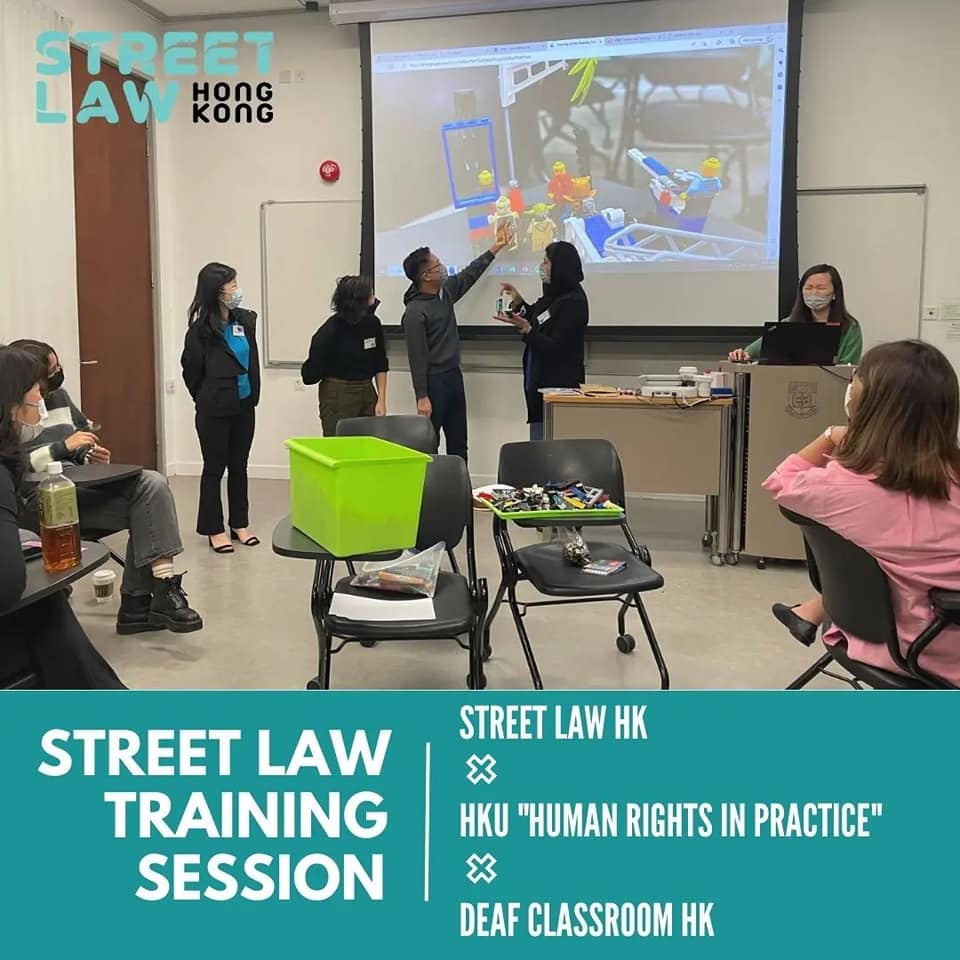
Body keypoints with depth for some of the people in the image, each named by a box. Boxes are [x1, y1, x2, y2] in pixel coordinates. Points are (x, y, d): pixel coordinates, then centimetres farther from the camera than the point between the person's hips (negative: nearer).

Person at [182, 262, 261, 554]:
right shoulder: (201, 329, -14)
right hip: (215, 412, -5)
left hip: (244, 407, 5)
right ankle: (214, 529, 16)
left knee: (239, 466, 14)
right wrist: (208, 400, 10)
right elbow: (192, 371, -2)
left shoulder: (246, 320, 2)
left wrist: (253, 395, 10)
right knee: (215, 468, 6)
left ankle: (240, 524, 25)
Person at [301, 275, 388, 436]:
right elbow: (310, 375, -4)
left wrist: (381, 400, 4)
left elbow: (381, 365, 9)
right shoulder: (330, 331, -14)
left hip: (367, 393, 4)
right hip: (338, 397, -4)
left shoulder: (372, 323, 0)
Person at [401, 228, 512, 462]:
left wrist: (495, 248, 28)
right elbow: (417, 358, -20)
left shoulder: (446, 290, 5)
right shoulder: (414, 312, -18)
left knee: (458, 444, 13)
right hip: (433, 381, -9)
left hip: (454, 376, 9)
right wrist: (422, 397, -21)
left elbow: (470, 274, 23)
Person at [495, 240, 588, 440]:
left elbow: (555, 348, -19)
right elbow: (539, 323, 25)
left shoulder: (573, 302, -16)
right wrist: (518, 301, 12)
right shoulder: (554, 295, 12)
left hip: (559, 385, -9)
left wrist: (525, 328, -27)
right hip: (541, 382, 10)